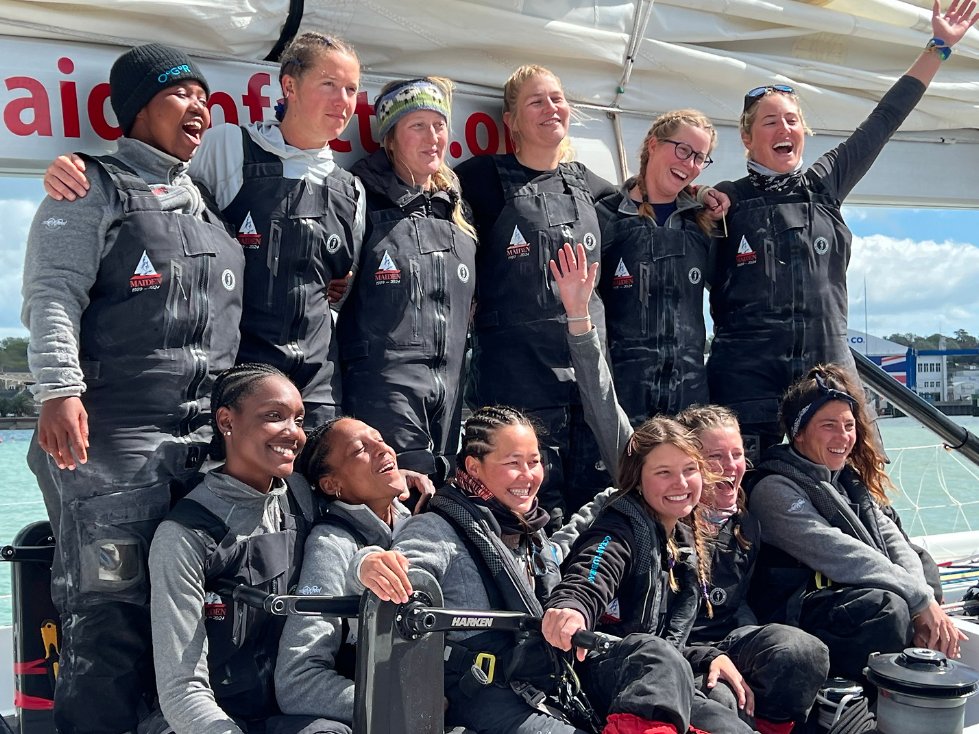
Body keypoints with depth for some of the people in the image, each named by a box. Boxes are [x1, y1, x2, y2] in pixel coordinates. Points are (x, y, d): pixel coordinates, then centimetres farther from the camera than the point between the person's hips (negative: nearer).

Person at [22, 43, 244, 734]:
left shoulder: (206, 203, 23)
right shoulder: (96, 188, 3)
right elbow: (53, 294, -8)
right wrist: (59, 392, -21)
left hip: (205, 440, 7)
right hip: (111, 440, -6)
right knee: (111, 611, -7)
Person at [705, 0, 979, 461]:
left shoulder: (825, 185, 13)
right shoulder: (726, 201, 5)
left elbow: (883, 121, 17)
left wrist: (939, 46, 20)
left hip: (830, 369, 3)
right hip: (749, 376, -3)